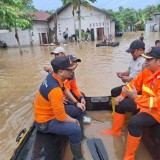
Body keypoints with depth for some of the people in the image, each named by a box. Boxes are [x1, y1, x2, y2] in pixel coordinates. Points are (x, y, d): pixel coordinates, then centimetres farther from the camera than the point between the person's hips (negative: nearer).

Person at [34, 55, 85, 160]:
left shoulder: (53, 75, -10)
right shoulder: (55, 90, -37)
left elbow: (64, 90, 10)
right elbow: (61, 117, -30)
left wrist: (76, 103, 5)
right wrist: (74, 121, -11)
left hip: (53, 110, 9)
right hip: (46, 121, -9)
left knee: (80, 109, 11)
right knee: (75, 129, -25)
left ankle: (78, 135, 35)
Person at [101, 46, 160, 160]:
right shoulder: (147, 71, -3)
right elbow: (135, 83, 8)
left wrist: (136, 97, -48)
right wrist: (122, 95, -3)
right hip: (143, 103, 9)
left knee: (135, 122, -33)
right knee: (120, 103, 11)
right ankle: (115, 130, 28)